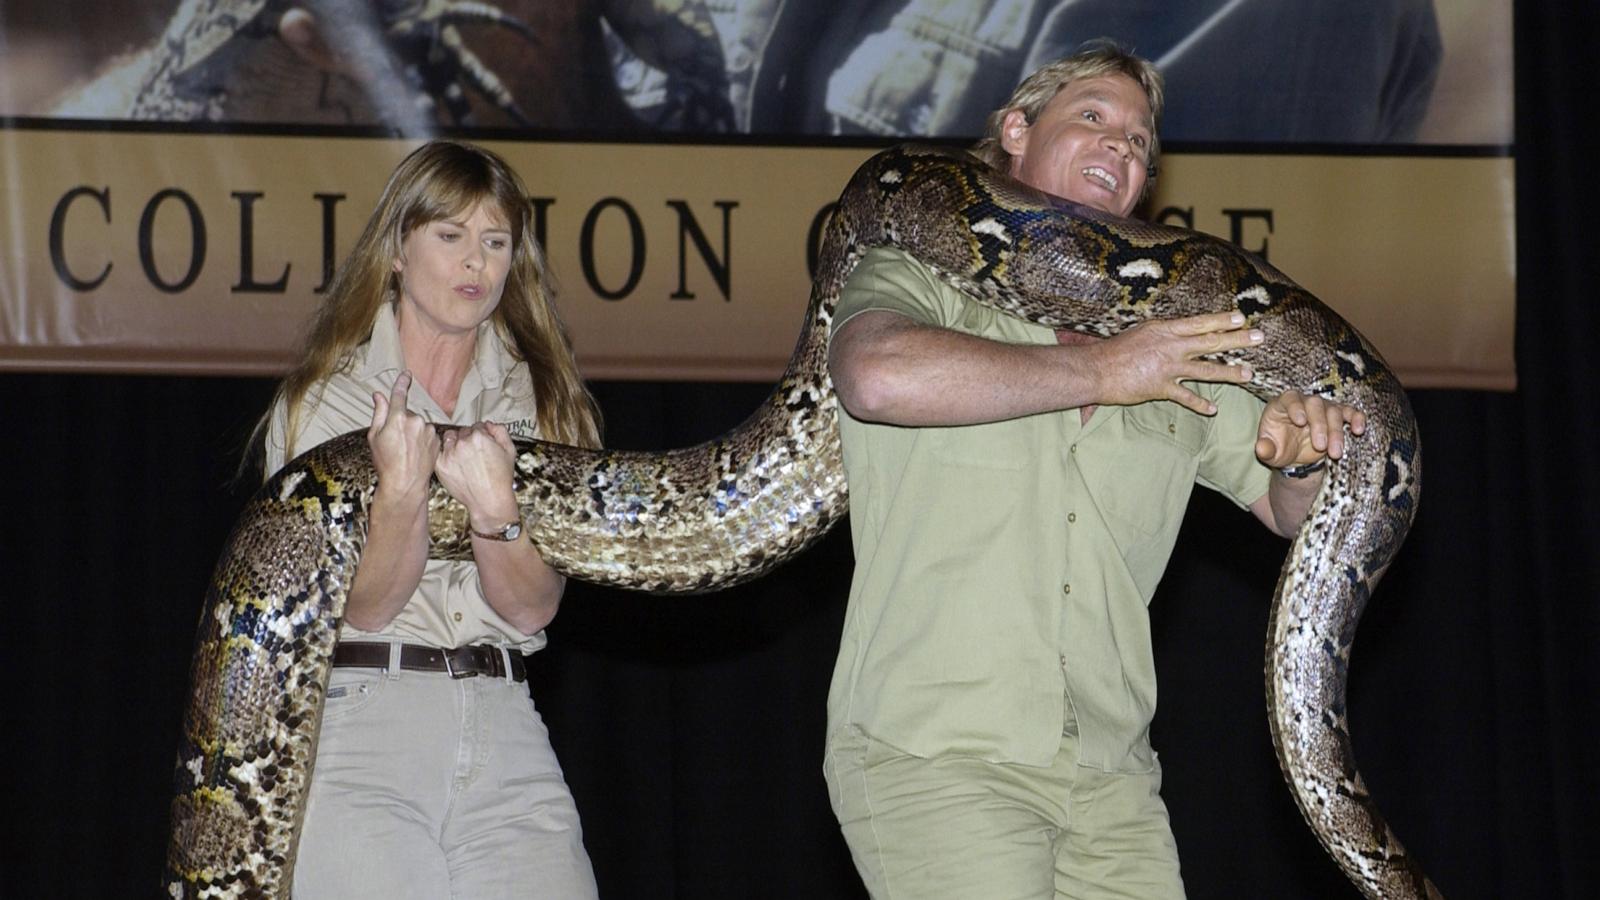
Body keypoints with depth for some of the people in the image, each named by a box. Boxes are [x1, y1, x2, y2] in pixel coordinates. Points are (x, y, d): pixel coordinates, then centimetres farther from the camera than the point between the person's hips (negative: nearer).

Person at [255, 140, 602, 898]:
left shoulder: (538, 398, 12)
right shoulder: (323, 399, 5)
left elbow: (532, 609, 1)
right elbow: (362, 607, -4)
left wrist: (495, 511, -19)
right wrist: (400, 492, -21)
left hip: (506, 732, 2)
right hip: (360, 723, -2)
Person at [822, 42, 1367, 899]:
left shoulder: (1173, 344, 19)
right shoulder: (922, 281, 4)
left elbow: (1292, 513, 23)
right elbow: (881, 376, -20)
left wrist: (1300, 458, -3)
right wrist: (1102, 373, -12)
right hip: (931, 754, -5)